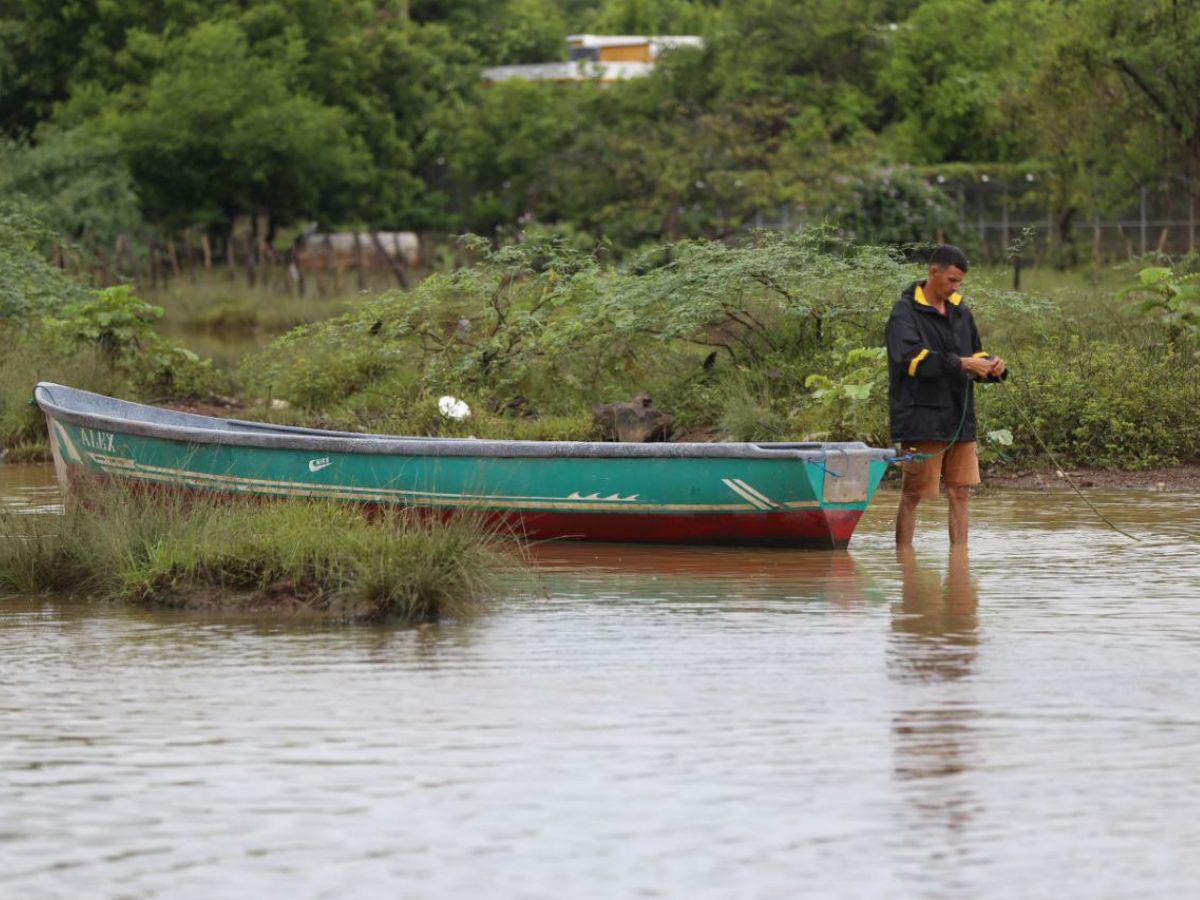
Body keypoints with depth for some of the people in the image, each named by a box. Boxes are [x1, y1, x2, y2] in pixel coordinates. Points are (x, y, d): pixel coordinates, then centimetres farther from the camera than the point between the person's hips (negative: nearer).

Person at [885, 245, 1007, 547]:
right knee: (913, 495, -1)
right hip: (921, 418, -7)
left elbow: (974, 353, 22)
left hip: (959, 419, 7)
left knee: (959, 493, 6)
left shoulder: (959, 311, 15)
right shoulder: (905, 312, -7)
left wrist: (992, 366, -2)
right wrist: (961, 364, -27)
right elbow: (913, 357, -22)